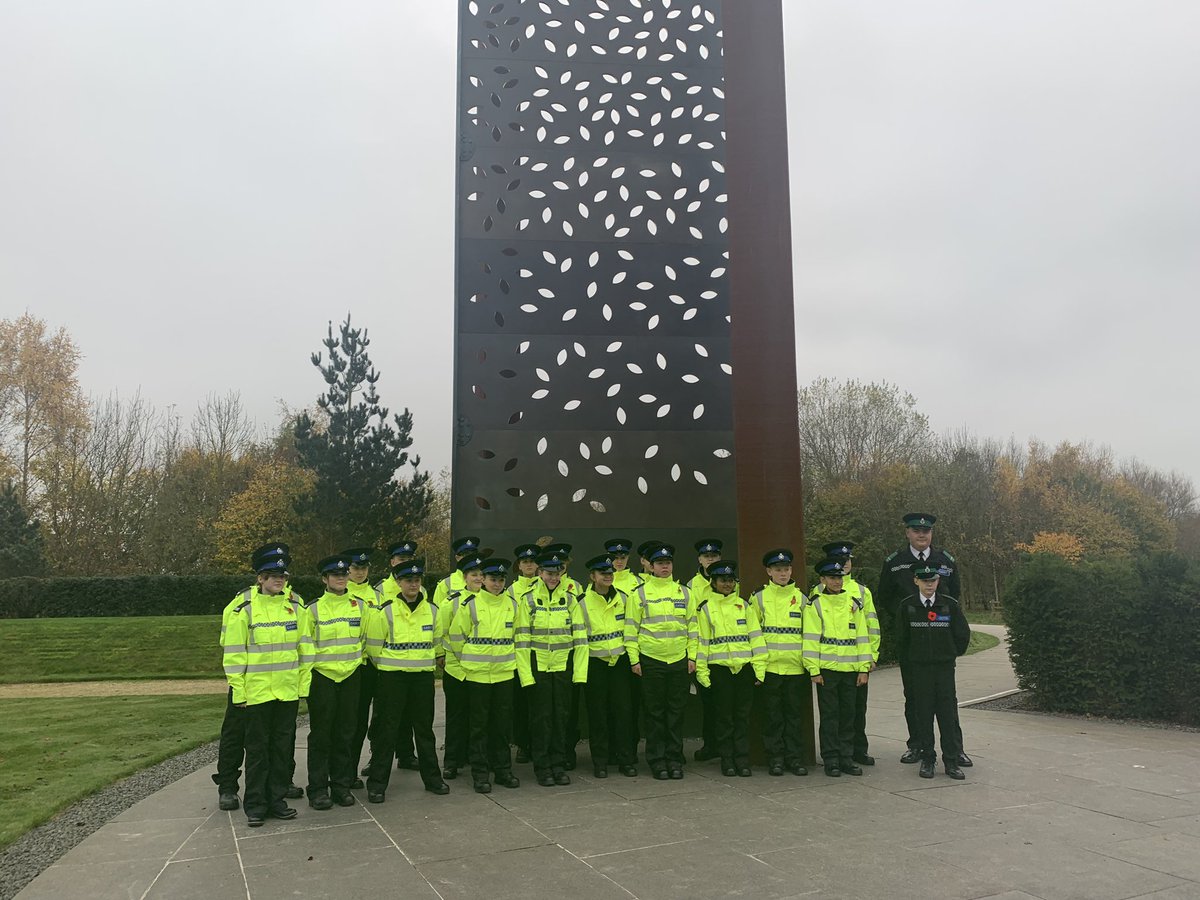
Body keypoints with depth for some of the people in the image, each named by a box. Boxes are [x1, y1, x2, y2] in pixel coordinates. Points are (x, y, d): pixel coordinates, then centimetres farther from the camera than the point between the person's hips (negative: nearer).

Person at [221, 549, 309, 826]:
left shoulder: (294, 607, 7)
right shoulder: (245, 610, -5)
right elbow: (233, 653, -5)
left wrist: (303, 684, 6)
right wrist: (238, 691, -7)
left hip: (288, 691, 4)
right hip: (257, 692, -3)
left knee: (284, 748, 10)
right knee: (257, 749, 5)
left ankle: (277, 798, 21)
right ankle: (255, 804, 15)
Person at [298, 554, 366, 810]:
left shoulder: (360, 605, 4)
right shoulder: (313, 609, -5)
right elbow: (305, 647, -6)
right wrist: (303, 682, -9)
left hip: (350, 675, 3)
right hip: (322, 676, -3)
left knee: (345, 734, 9)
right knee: (321, 735, 3)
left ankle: (342, 785, 19)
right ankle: (318, 789, 12)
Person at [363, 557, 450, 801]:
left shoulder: (432, 611, 4)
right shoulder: (384, 611, -7)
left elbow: (437, 642, 15)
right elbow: (373, 646, -1)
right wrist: (387, 665, 6)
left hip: (423, 677, 3)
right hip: (392, 678, -3)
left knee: (424, 728, 13)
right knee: (387, 730, 1)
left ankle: (432, 778, 24)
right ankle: (377, 783, 11)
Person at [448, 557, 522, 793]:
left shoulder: (512, 605, 6)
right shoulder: (470, 604, -6)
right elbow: (455, 636, 0)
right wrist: (468, 659, 4)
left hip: (504, 674, 3)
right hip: (477, 674, -3)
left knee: (503, 724, 9)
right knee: (479, 725, 3)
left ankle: (503, 770, 20)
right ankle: (480, 774, 12)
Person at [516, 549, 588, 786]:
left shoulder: (570, 599, 5)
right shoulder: (527, 600, -2)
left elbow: (580, 637, 3)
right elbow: (522, 640, -5)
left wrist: (580, 671, -3)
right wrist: (525, 674, -11)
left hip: (563, 667, 2)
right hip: (537, 667, -2)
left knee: (561, 716, 8)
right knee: (540, 717, 3)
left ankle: (559, 765, 20)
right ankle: (542, 767, 15)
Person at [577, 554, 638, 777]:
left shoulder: (623, 597, 6)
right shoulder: (583, 601, -3)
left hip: (620, 659, 2)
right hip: (594, 661, -2)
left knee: (623, 710, 2)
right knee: (597, 713, 3)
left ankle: (626, 759, 12)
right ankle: (600, 761, 14)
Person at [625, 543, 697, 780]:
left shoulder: (684, 592, 9)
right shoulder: (640, 594, 1)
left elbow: (692, 626, 11)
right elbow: (631, 628, 0)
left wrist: (692, 656, 5)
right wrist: (634, 659, -4)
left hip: (679, 660, 2)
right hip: (650, 660, -2)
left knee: (676, 712, 7)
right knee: (655, 713, 4)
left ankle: (675, 760, 16)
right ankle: (657, 761, 13)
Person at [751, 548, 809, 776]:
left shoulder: (800, 598, 9)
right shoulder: (758, 598, 3)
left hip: (795, 666, 2)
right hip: (769, 666, -2)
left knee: (794, 714, 7)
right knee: (772, 715, 3)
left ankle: (794, 757, 16)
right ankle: (775, 758, 13)